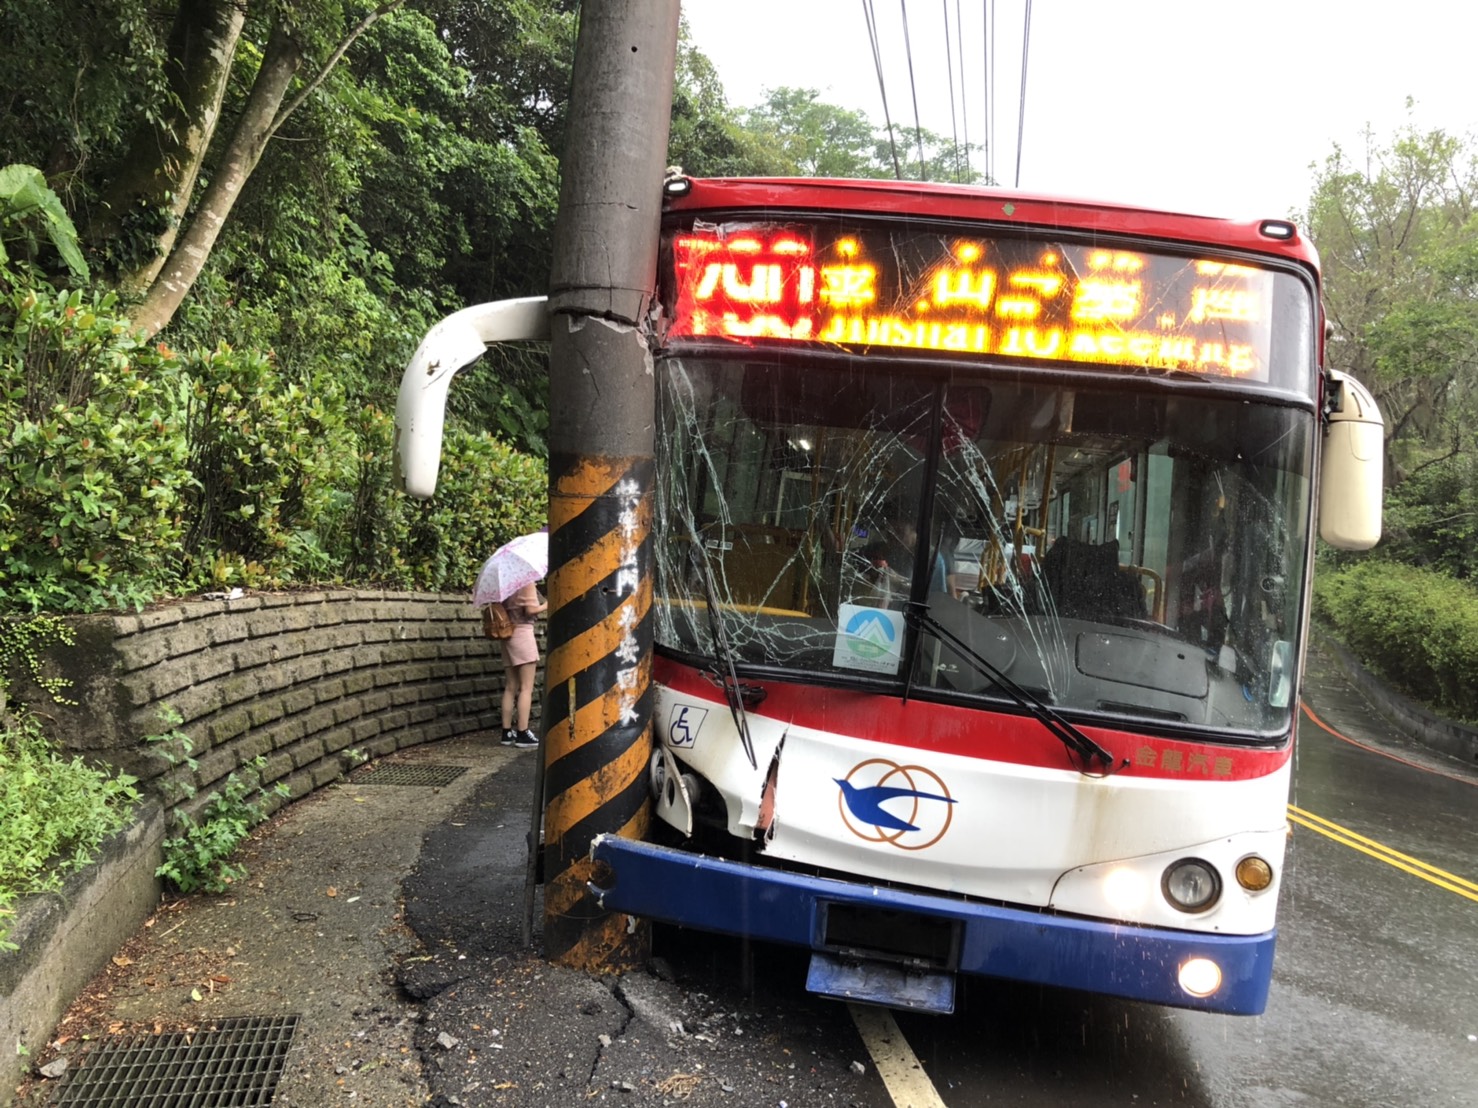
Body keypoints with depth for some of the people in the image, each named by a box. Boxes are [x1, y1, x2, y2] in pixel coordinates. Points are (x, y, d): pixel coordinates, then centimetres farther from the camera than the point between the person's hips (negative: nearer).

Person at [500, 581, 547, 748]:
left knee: (510, 688, 10)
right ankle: (522, 734, -8)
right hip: (522, 633, -7)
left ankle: (507, 732, 9)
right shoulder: (527, 582, -9)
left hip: (507, 636, 7)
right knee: (526, 688, -5)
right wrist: (547, 605, -1)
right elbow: (531, 609, -15)